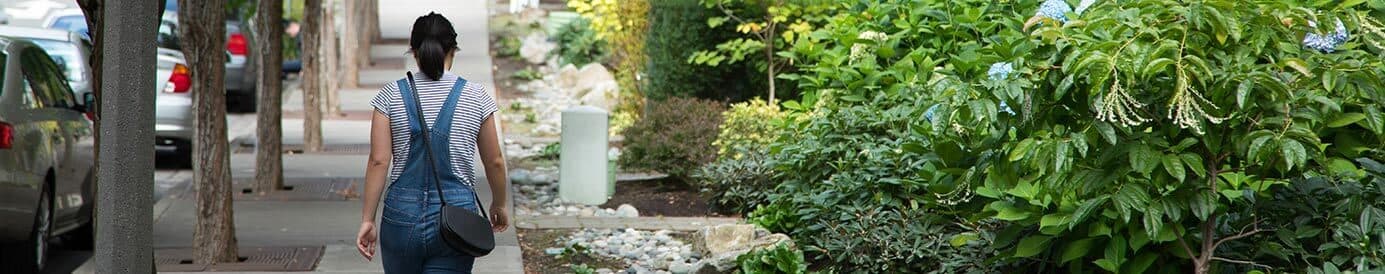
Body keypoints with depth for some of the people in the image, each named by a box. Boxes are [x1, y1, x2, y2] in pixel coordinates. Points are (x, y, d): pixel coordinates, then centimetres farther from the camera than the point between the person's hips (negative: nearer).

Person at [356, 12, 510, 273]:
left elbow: (379, 161, -5)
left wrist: (367, 219, 0)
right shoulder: (475, 96, 0)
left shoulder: (392, 95, 0)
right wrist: (499, 204, 23)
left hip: (402, 215, 1)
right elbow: (494, 162, 6)